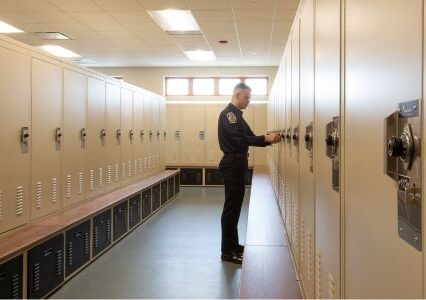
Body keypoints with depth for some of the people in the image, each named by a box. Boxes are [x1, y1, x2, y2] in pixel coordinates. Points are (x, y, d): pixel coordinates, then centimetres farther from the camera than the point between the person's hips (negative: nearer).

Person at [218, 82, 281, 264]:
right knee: (231, 208, -6)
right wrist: (265, 138, -26)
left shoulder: (237, 115, 19)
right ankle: (227, 251, 0)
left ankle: (233, 245, 26)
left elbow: (248, 137, 15)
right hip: (232, 164, -10)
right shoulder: (228, 113, -13)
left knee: (235, 206, 15)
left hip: (238, 164, 10)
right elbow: (239, 139, -25)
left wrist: (269, 139, 0)